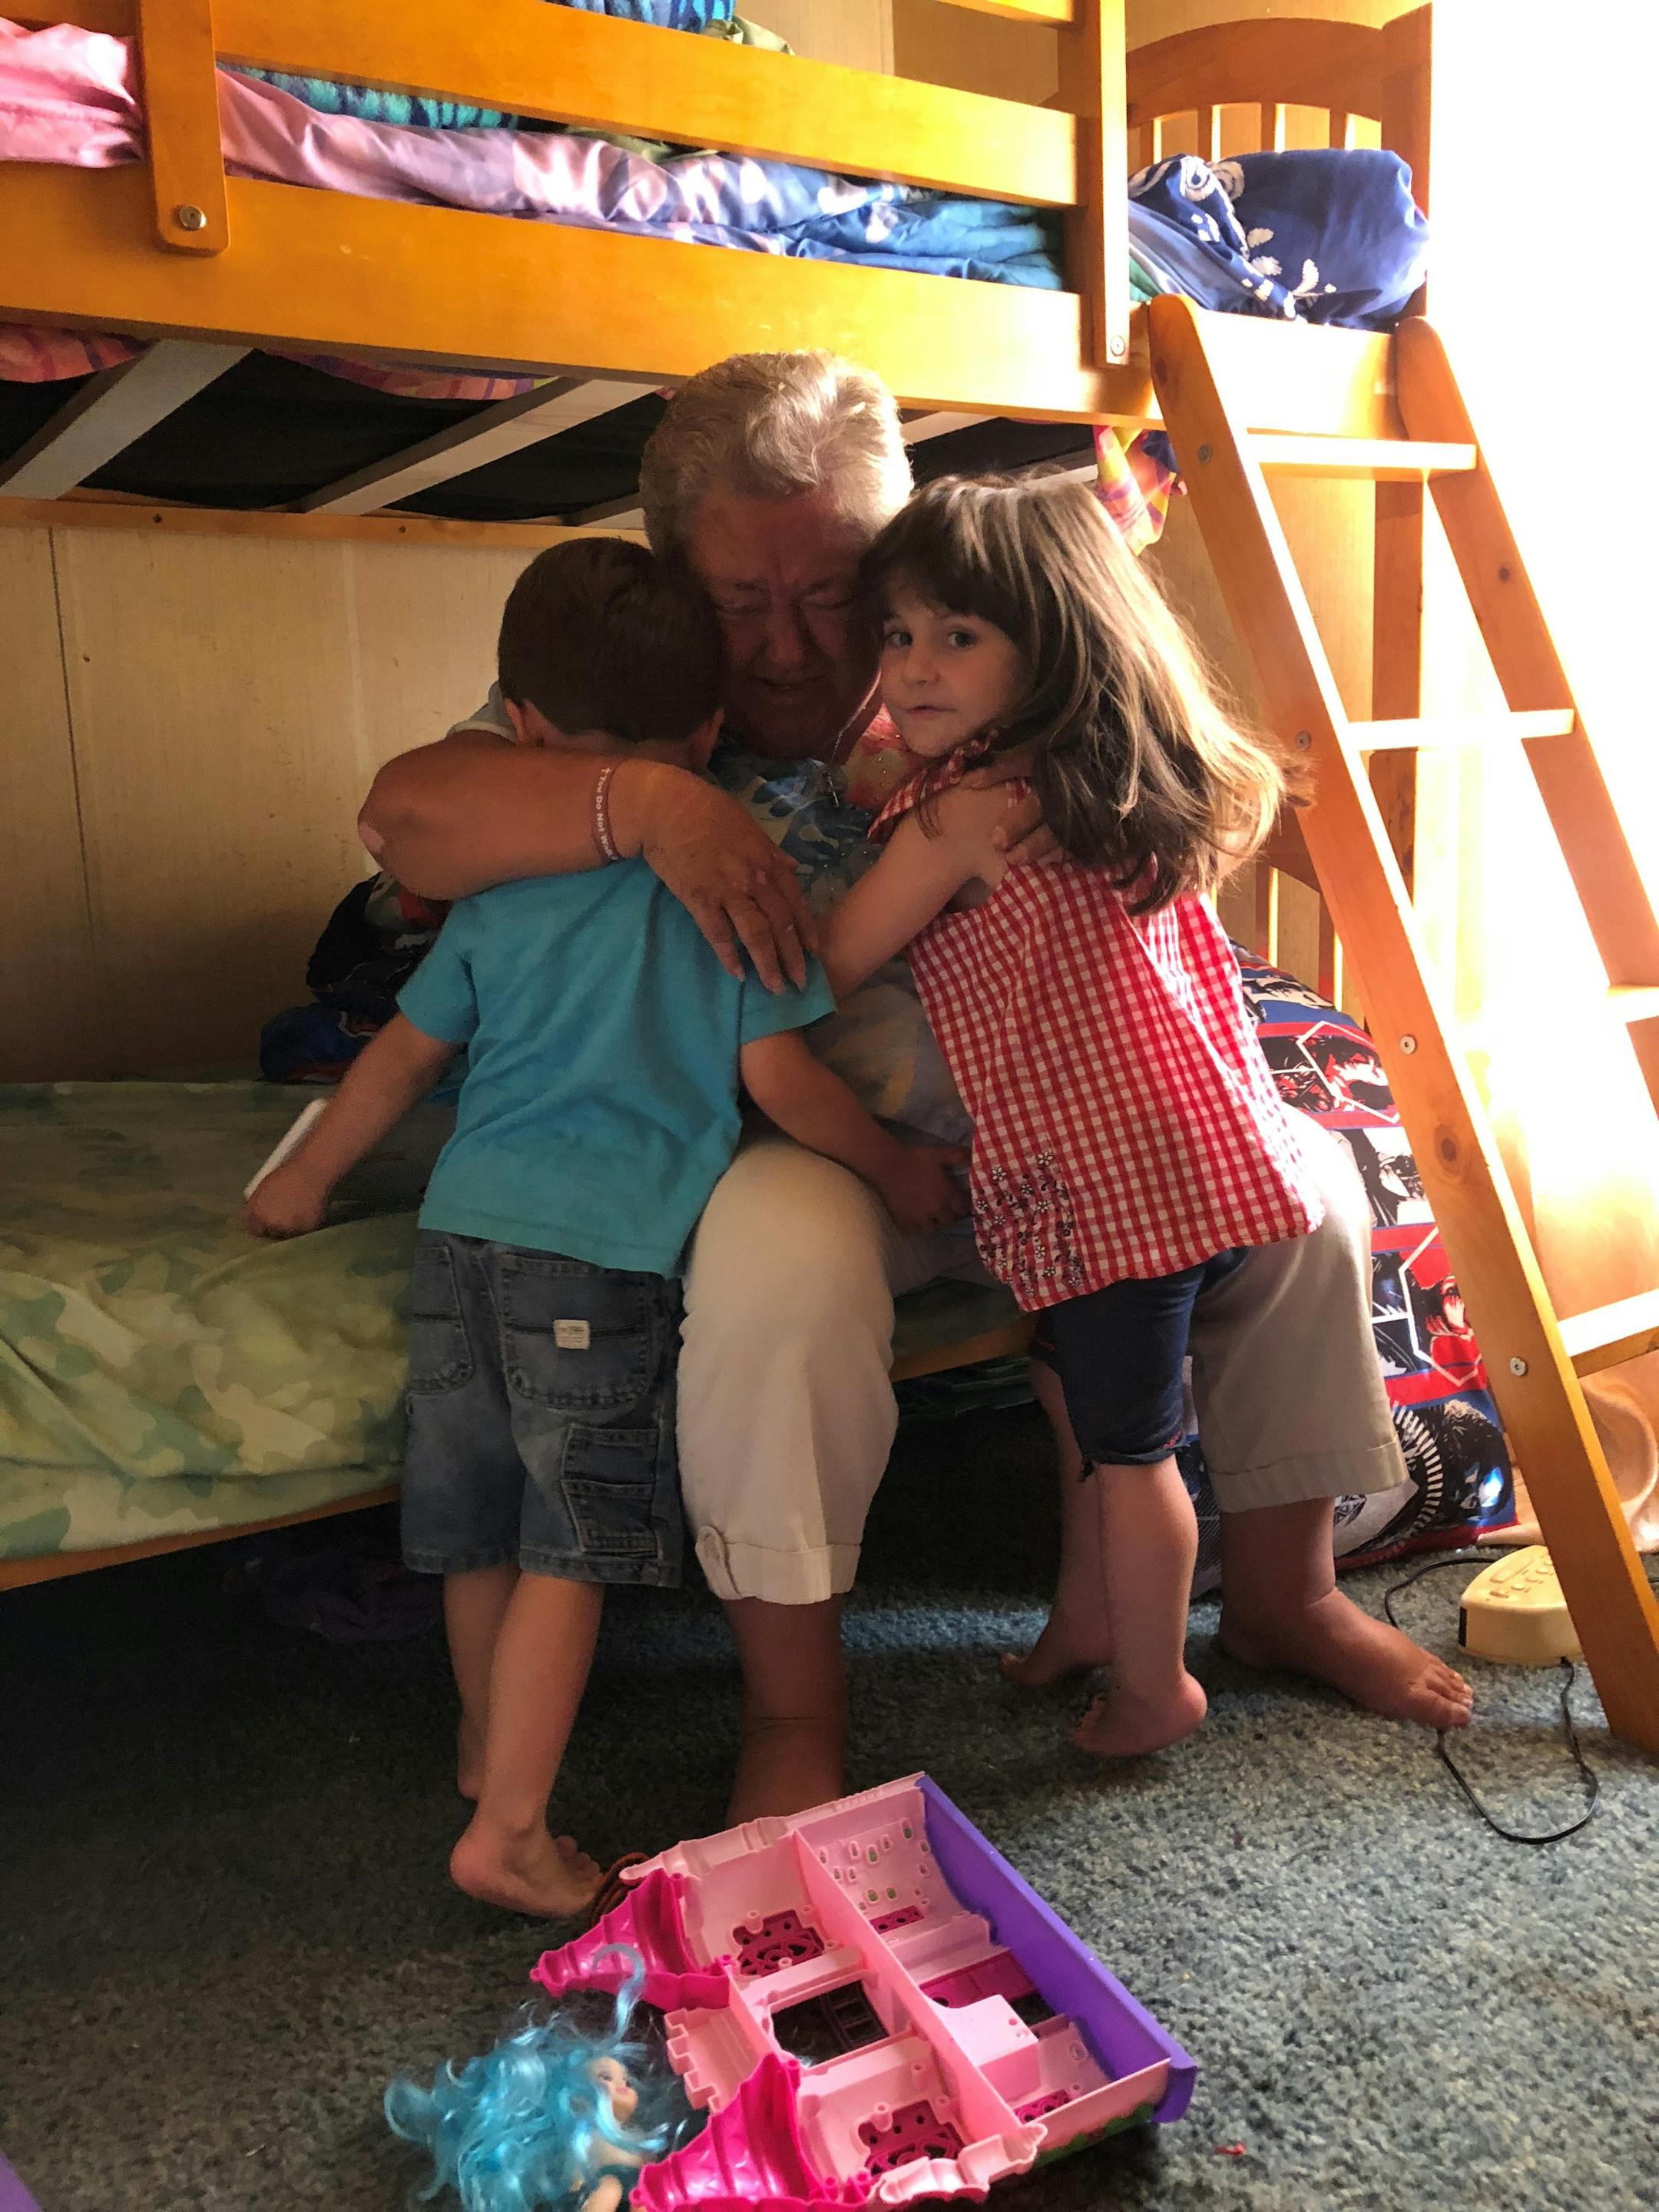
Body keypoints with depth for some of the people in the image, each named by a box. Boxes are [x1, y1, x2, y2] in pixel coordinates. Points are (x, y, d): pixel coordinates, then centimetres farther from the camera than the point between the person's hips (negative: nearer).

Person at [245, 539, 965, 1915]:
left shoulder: (503, 879, 9)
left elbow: (407, 1053, 16)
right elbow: (780, 1078, -5)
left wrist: (303, 1185, 30)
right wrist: (902, 1173, 11)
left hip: (466, 1225, 5)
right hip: (604, 1248, -5)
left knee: (480, 1522, 18)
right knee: (569, 1544, 3)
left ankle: (488, 1739, 40)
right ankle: (510, 1830, 7)